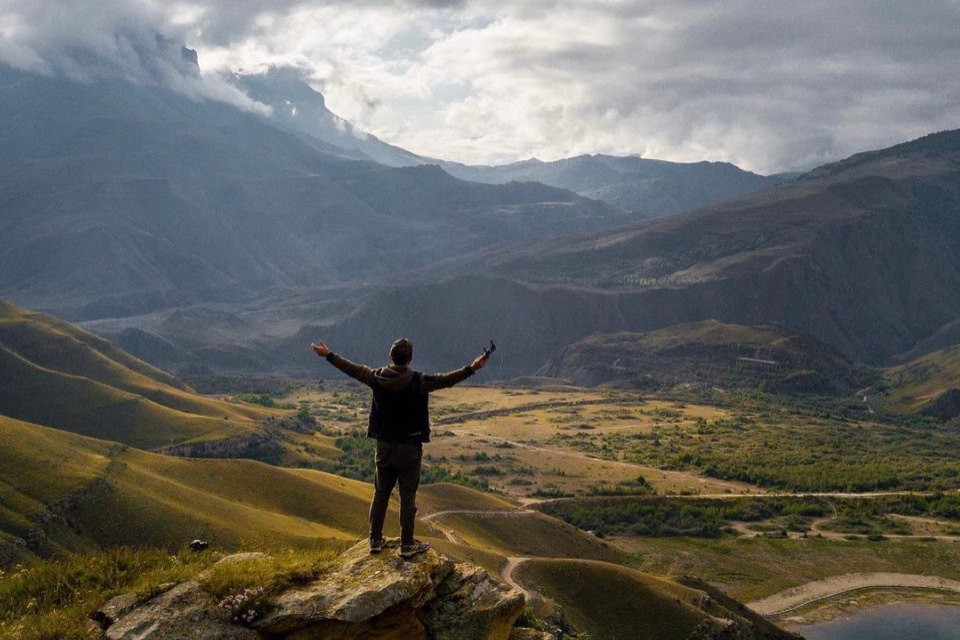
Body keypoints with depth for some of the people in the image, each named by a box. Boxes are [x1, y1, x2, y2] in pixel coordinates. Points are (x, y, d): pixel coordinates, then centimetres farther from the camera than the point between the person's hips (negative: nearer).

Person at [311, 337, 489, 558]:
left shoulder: (377, 378, -3)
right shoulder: (418, 381, -16)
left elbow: (353, 369, 9)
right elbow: (446, 380, -21)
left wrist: (329, 356, 22)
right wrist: (471, 369, -22)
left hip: (384, 445, 4)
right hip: (409, 448, -4)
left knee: (380, 493, 14)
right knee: (408, 496, 4)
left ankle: (375, 540, 22)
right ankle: (407, 544, 9)